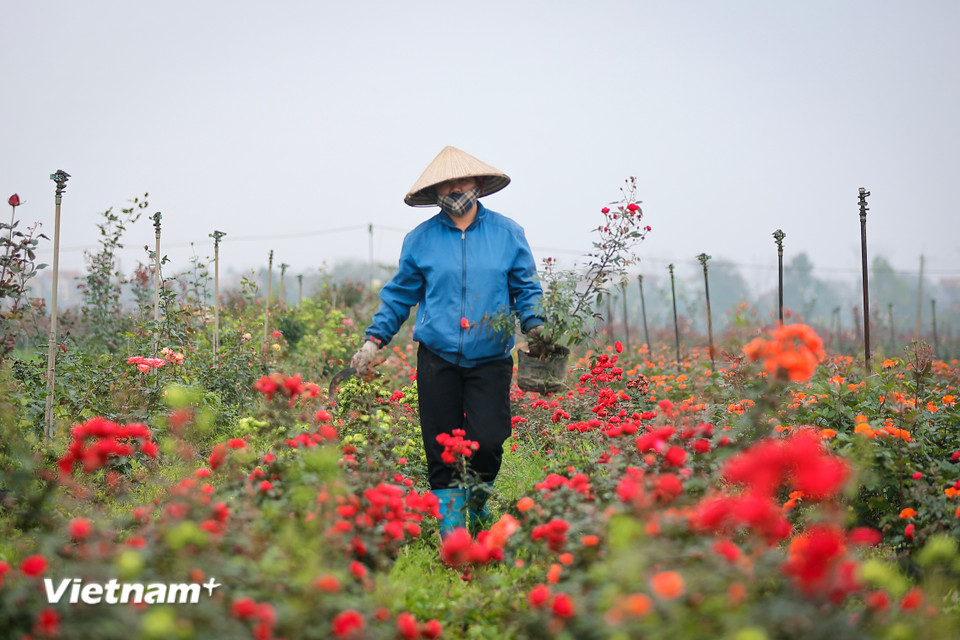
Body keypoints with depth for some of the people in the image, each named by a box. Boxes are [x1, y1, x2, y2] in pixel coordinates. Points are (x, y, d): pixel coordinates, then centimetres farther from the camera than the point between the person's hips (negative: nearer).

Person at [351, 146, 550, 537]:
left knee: (487, 441, -11)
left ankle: (479, 501, 20)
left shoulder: (507, 233, 7)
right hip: (438, 358, 1)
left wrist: (534, 324, -5)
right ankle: (451, 527, 12)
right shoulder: (421, 240, 7)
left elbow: (525, 288, 12)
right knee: (441, 447, 0)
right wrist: (374, 340, 8)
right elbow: (400, 294, 14)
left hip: (490, 358, -1)